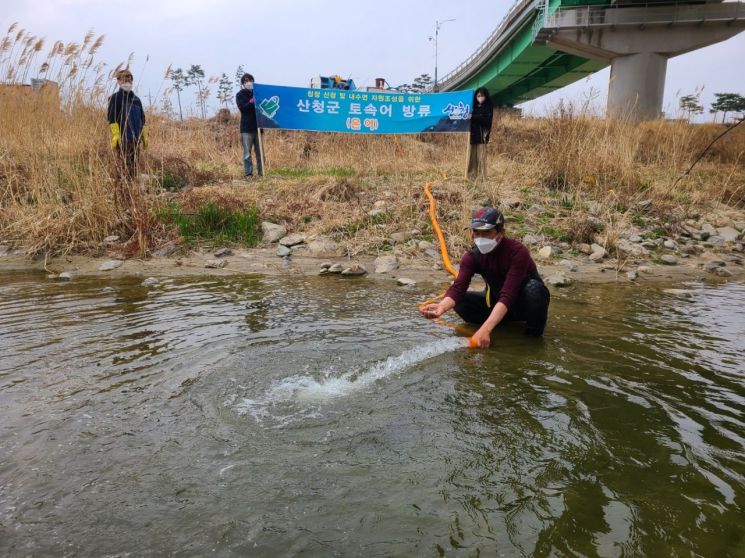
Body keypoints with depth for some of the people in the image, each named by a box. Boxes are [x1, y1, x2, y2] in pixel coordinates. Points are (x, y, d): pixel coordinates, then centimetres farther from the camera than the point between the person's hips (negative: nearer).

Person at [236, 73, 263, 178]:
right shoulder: (240, 95, 6)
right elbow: (242, 107, -8)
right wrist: (251, 102, -21)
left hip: (258, 126, 3)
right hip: (246, 127, -3)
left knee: (260, 152, 5)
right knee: (247, 153, -3)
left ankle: (261, 173, 11)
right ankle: (248, 173, 0)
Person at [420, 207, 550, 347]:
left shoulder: (517, 252, -29)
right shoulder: (472, 257, -14)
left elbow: (508, 296, -39)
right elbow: (458, 288, -28)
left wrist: (485, 329, -51)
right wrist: (442, 306, -51)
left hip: (525, 303, -4)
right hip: (496, 301, 5)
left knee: (533, 288, -37)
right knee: (460, 300, -17)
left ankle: (534, 330, -10)